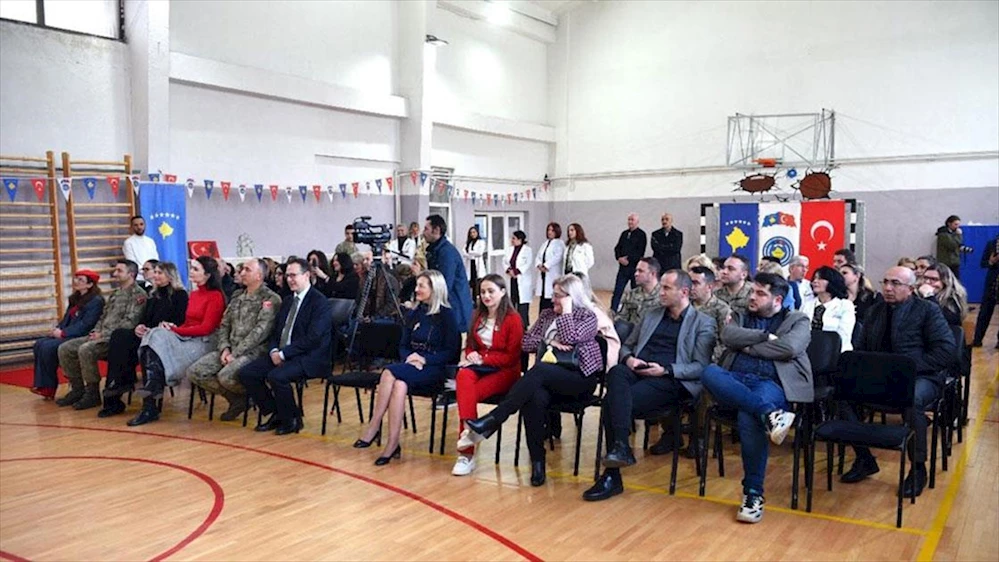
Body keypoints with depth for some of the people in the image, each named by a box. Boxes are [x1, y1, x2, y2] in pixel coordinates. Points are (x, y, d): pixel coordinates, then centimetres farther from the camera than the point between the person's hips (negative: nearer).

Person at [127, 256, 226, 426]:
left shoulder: (215, 296, -6)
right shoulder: (193, 294, 19)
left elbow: (206, 328, -13)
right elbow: (188, 323, 16)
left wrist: (175, 330, -10)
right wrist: (173, 328, -5)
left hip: (203, 342, -7)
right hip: (185, 338, 7)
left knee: (159, 353, -25)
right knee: (155, 337, -21)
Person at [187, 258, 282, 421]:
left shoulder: (270, 299, -6)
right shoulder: (237, 298, 18)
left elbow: (260, 331, -15)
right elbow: (224, 326, 16)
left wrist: (236, 353, -18)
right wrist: (224, 348, -3)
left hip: (254, 350, -7)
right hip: (231, 349, 8)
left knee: (226, 376, -33)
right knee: (194, 372, -9)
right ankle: (236, 398, 6)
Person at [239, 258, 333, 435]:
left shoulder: (320, 302, -9)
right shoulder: (287, 302, 18)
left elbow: (312, 338, -18)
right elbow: (275, 332, 18)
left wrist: (283, 353, -19)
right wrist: (274, 351, -4)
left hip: (310, 358, -8)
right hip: (280, 355, 8)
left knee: (276, 376, -31)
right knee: (246, 373, -7)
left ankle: (291, 420, -7)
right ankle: (274, 414, 7)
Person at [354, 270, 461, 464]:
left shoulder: (447, 315, -2)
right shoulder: (414, 314, 15)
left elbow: (452, 352, -6)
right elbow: (403, 346, 16)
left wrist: (424, 359, -17)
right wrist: (410, 358, -6)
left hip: (435, 368, -5)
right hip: (411, 366, 5)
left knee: (390, 372, -30)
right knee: (399, 385, -32)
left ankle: (373, 427, -24)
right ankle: (392, 444, -34)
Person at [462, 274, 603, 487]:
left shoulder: (588, 317, 6)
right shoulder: (547, 314, 21)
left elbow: (569, 338, -13)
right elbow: (526, 342, 11)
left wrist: (566, 311, -5)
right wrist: (549, 342, -4)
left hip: (579, 379, -4)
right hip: (549, 379, 4)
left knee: (538, 371, -35)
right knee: (534, 397, -34)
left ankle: (490, 422, -37)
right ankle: (537, 462, -26)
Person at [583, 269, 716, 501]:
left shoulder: (703, 323, 9)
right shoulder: (651, 315, 26)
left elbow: (701, 367, -1)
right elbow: (627, 346, 27)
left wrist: (665, 369, -14)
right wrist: (629, 359, 3)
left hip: (670, 380, -5)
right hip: (637, 372, 5)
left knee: (613, 402, -31)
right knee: (616, 372, -34)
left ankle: (612, 476, -26)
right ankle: (621, 447, -39)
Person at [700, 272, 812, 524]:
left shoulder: (798, 320, 14)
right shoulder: (741, 315, 24)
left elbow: (789, 348, -7)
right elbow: (728, 337, 2)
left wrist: (749, 347, 0)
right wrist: (765, 337, -4)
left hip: (771, 383, -3)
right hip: (735, 380, 4)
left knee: (749, 417, -36)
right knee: (709, 373, -32)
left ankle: (753, 492, -21)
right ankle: (770, 413, -40)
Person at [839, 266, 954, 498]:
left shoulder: (928, 311, -1)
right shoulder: (876, 310, 14)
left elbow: (946, 351, -10)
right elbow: (861, 348, 17)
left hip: (920, 377, -5)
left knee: (912, 400, -39)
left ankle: (917, 467, -16)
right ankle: (864, 459, -6)